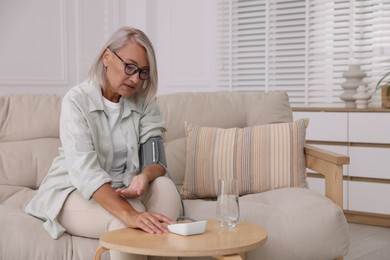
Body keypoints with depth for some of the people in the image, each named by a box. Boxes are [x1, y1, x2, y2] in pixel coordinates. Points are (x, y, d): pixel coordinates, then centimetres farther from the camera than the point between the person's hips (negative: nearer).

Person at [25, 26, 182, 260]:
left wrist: (145, 176, -35)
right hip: (74, 192, -4)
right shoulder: (77, 100, -16)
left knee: (164, 186, -25)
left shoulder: (144, 102, -2)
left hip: (122, 191, 4)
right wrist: (130, 214, -44)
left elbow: (156, 159, -9)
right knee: (124, 223, -33)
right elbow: (85, 170, -29)